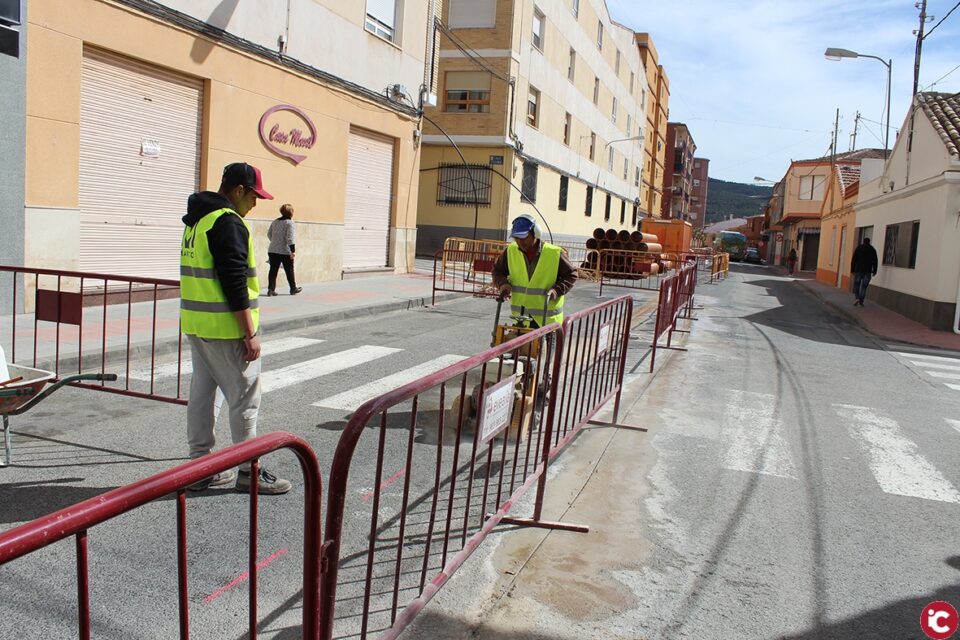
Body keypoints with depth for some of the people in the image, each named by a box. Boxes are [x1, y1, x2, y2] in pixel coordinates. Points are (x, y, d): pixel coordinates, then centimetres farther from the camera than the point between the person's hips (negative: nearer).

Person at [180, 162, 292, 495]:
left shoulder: (197, 221, 16)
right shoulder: (228, 223, -16)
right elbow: (235, 283, -21)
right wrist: (250, 334, -19)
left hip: (196, 325, 10)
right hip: (226, 329, -10)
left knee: (203, 393, 14)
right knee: (245, 398, 0)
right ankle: (248, 471, 8)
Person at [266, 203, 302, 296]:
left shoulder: (275, 222, 10)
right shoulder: (289, 222, -8)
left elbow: (269, 234, 16)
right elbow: (289, 237, -16)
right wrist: (293, 250, -16)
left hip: (273, 250, 5)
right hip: (285, 251, -5)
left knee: (273, 270, 4)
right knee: (289, 270, 9)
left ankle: (271, 289, -3)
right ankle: (293, 289, 22)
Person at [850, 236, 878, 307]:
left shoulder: (858, 248, 2)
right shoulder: (872, 250, 6)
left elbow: (853, 260, -2)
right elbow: (875, 261, 3)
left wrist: (852, 270, 1)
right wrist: (874, 271, 7)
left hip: (858, 270, -1)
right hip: (868, 271, 1)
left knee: (856, 284, 8)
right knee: (864, 286, 5)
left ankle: (856, 298, -13)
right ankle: (861, 301, 2)